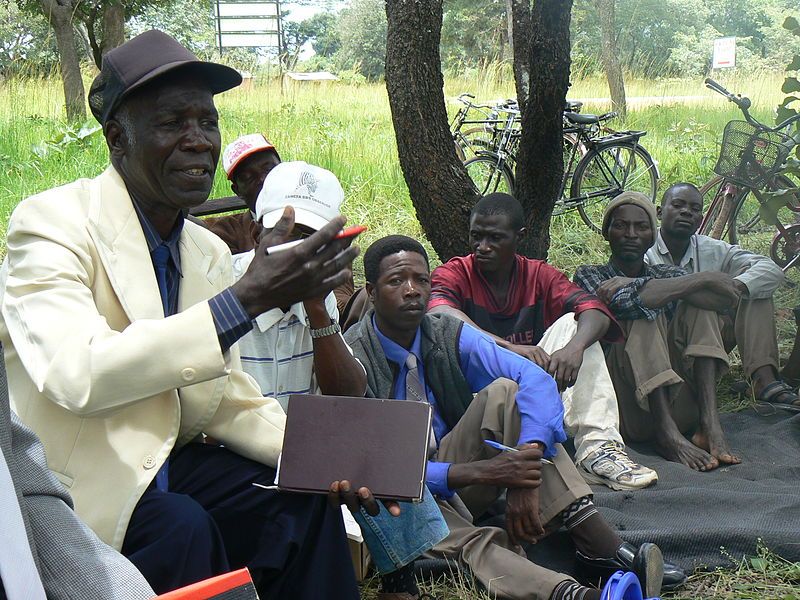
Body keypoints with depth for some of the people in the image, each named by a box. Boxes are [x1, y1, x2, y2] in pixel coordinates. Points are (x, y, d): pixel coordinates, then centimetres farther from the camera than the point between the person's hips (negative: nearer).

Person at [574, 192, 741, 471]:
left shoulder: (666, 274, 19)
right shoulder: (589, 276, 9)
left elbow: (728, 296, -4)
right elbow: (622, 303, -17)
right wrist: (703, 279, -16)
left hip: (676, 404, 4)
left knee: (697, 304, -7)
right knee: (644, 317, -21)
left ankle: (710, 424, -22)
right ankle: (667, 434, -31)